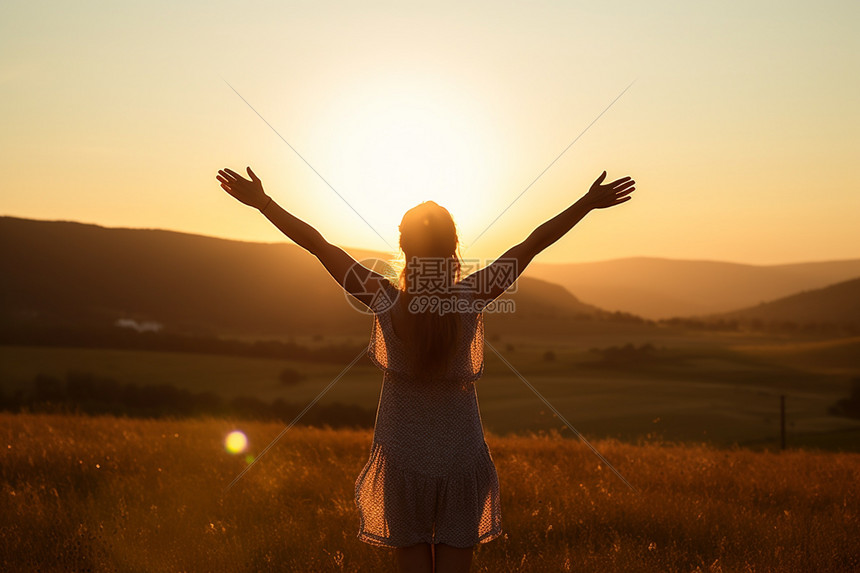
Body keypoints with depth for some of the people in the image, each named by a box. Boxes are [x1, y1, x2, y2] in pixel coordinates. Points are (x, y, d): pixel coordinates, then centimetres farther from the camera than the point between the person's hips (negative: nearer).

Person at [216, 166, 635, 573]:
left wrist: (262, 202, -4)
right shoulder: (471, 298, -12)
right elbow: (535, 242, -6)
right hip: (462, 457, 0)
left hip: (402, 454, 0)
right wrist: (590, 202, 0)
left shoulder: (385, 301, -13)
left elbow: (316, 243, -10)